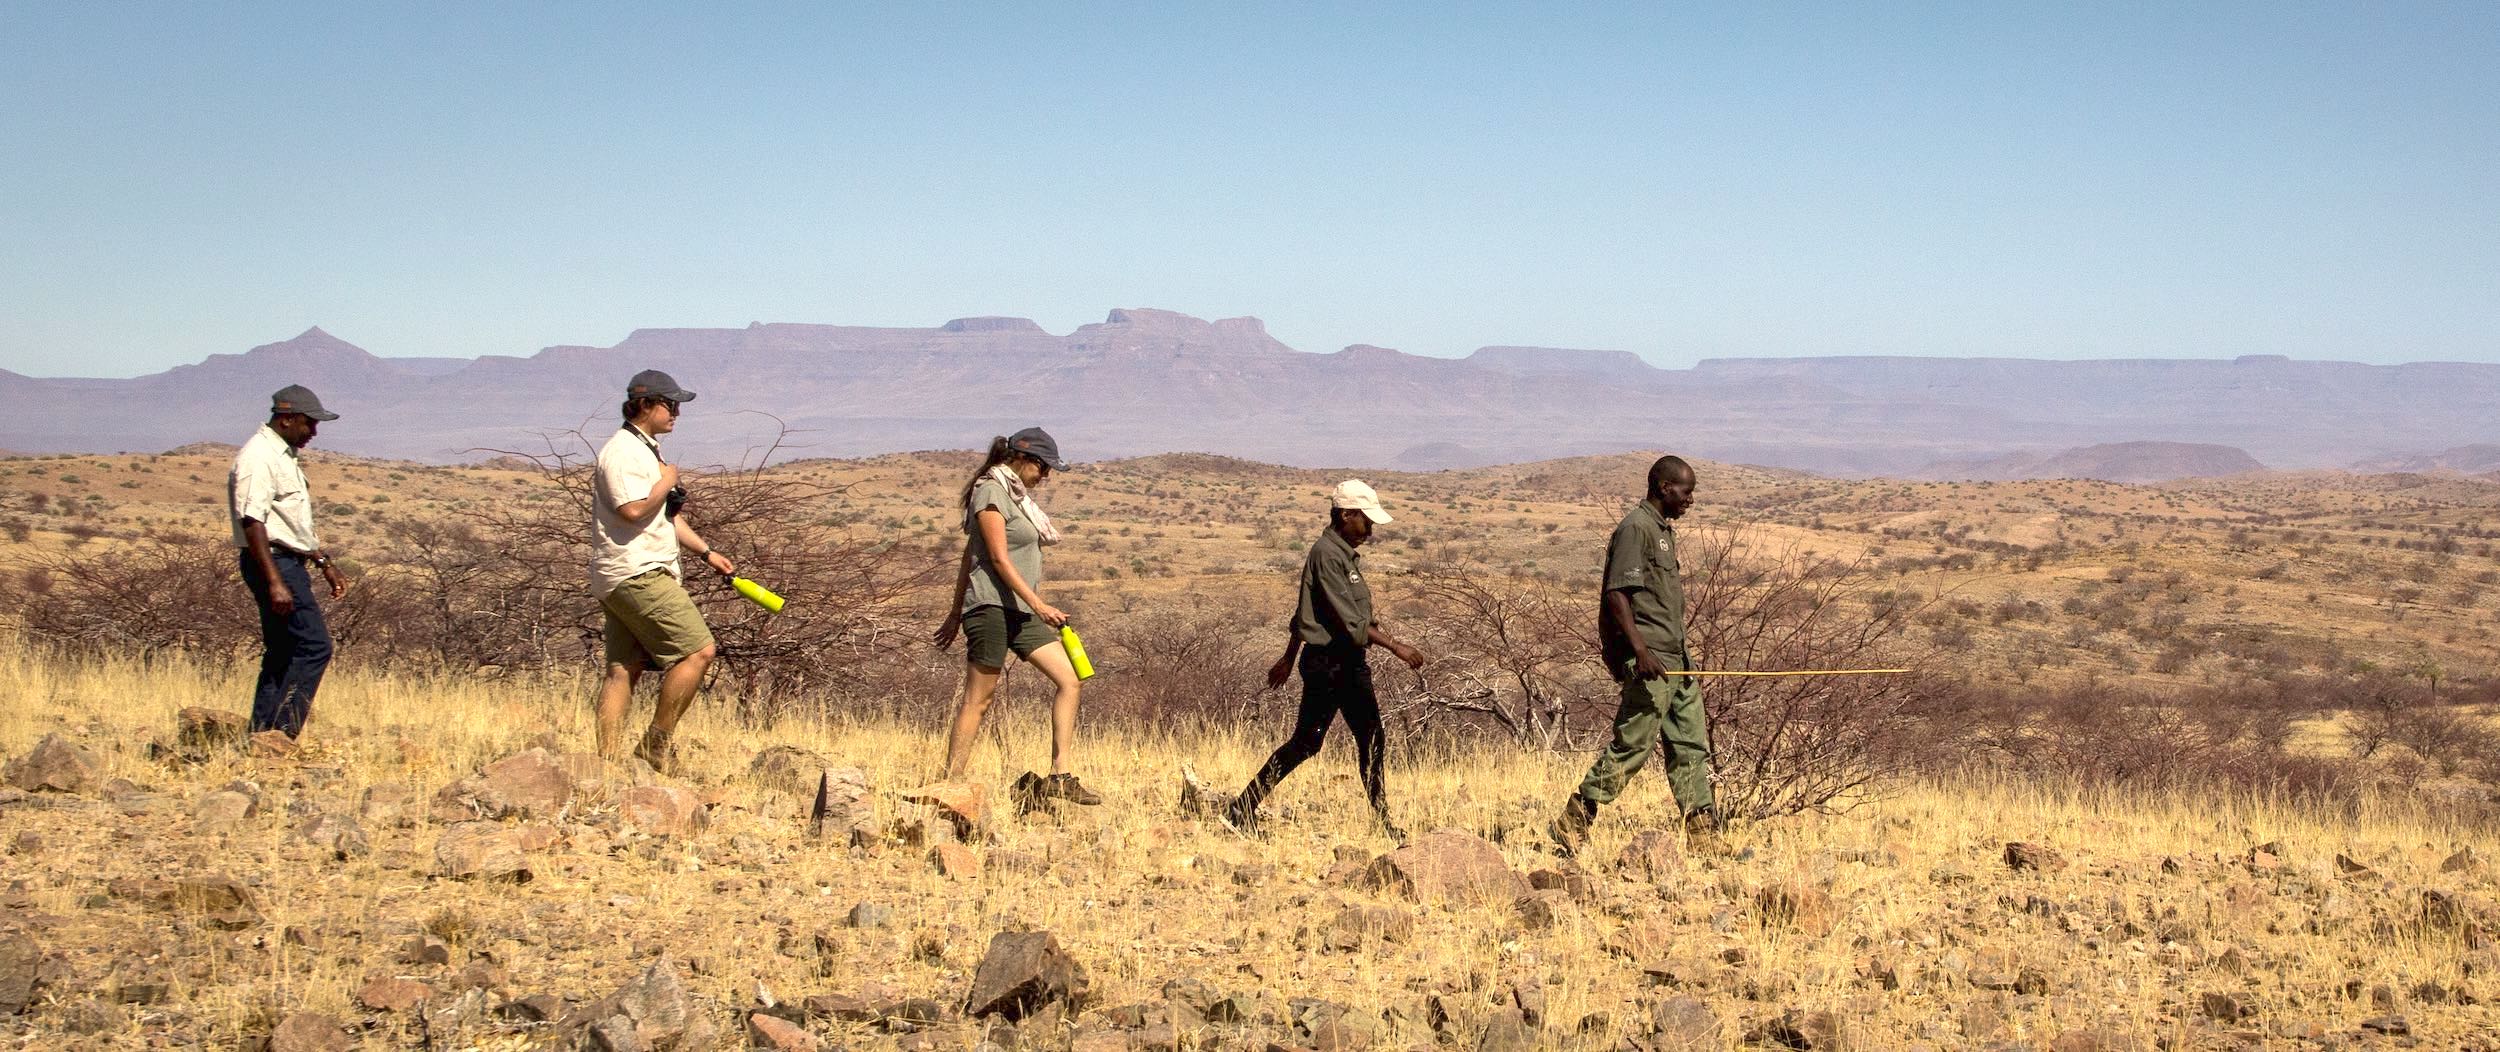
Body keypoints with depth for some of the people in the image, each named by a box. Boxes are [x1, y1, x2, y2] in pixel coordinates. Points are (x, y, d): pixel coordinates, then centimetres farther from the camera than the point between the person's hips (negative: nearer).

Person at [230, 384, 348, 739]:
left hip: (289, 562, 10)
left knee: (282, 654, 10)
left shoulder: (285, 456, 19)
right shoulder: (258, 457, -14)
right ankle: (281, 734, -14)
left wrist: (324, 562, 27)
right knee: (314, 646, -14)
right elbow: (252, 521, -21)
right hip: (273, 563, -10)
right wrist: (275, 582, -26)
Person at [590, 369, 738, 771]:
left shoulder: (647, 449, 22)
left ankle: (606, 761, 8)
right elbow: (634, 510, -24)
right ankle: (655, 746, -8)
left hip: (619, 581, 11)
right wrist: (666, 481, -9)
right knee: (698, 650, -12)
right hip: (637, 574, -11)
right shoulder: (623, 451, -12)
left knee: (623, 669, 8)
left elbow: (666, 515, 29)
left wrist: (705, 551, 23)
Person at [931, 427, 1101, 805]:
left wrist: (957, 612, 23)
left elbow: (968, 556, 22)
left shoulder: (1015, 495, 20)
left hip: (1020, 610, 9)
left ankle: (1060, 777, -1)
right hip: (992, 604, -9)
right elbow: (998, 558, -16)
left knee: (1068, 679, 0)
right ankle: (950, 785, 0)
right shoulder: (991, 493, -8)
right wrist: (1039, 605, -22)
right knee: (979, 699, -6)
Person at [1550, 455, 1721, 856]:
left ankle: (1704, 837, 10)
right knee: (1631, 746, -7)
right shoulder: (1635, 528, -13)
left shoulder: (1664, 529, 18)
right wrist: (1640, 650, -26)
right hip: (1649, 658, -10)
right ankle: (1570, 826, 1)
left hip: (1675, 657, 10)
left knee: (1692, 745, 8)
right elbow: (1616, 594, -19)